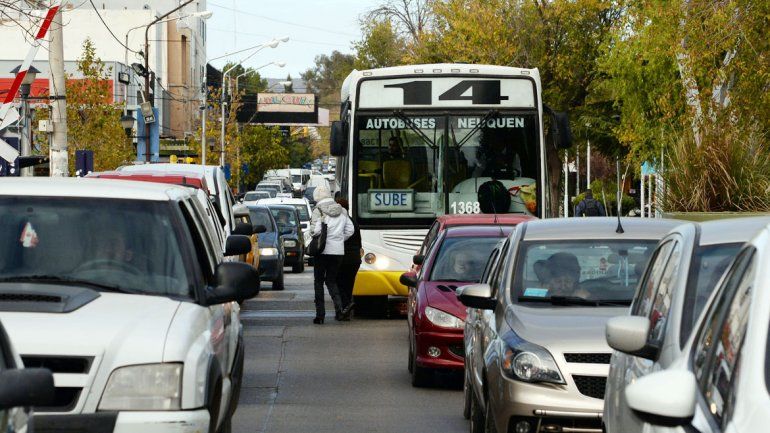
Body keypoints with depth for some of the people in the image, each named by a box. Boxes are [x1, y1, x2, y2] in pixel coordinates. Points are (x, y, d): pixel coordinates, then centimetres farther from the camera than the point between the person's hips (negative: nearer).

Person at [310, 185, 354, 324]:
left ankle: (320, 315, 4)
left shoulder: (318, 211, -9)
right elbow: (350, 230, 9)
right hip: (338, 251, 5)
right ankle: (339, 306, -9)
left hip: (323, 251, -5)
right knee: (331, 280, 16)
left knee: (319, 281, 7)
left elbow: (315, 230, -18)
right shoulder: (342, 211, 8)